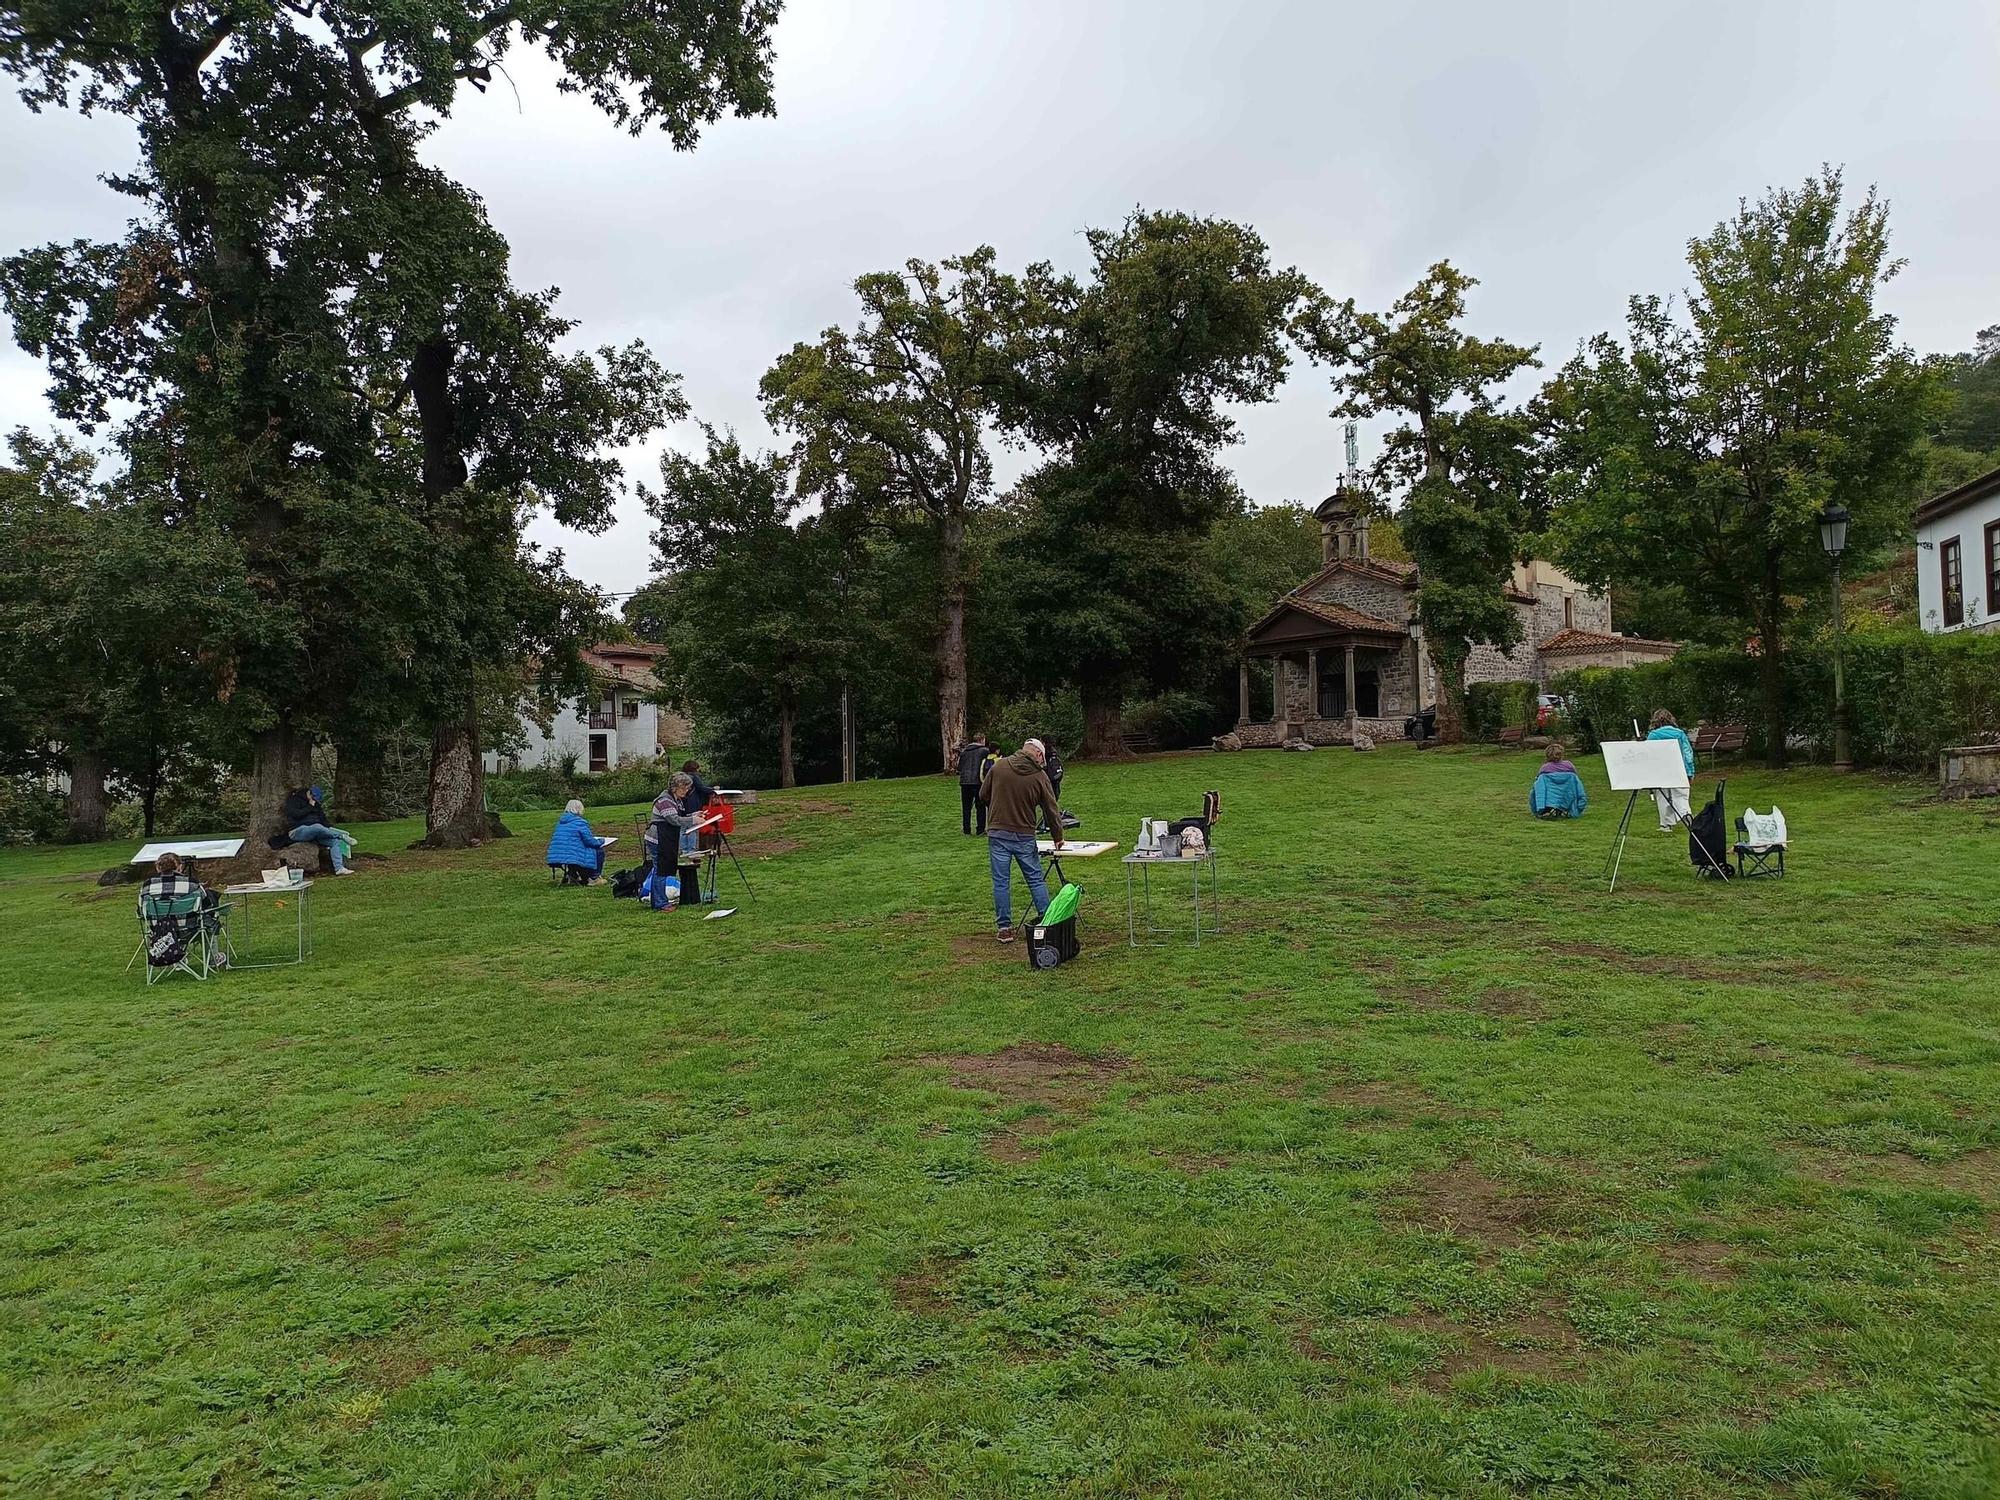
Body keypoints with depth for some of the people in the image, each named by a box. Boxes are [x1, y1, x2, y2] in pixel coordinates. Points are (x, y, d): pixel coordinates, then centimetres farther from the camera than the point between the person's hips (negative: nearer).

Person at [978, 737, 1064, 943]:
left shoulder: (998, 767, -1)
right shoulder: (1039, 776, -3)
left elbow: (983, 796, 6)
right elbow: (1052, 810, 3)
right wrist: (1058, 837, 15)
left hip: (997, 834, 0)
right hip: (1024, 836, 0)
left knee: (1001, 882, 5)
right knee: (1036, 880, 11)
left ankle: (1004, 928, 9)